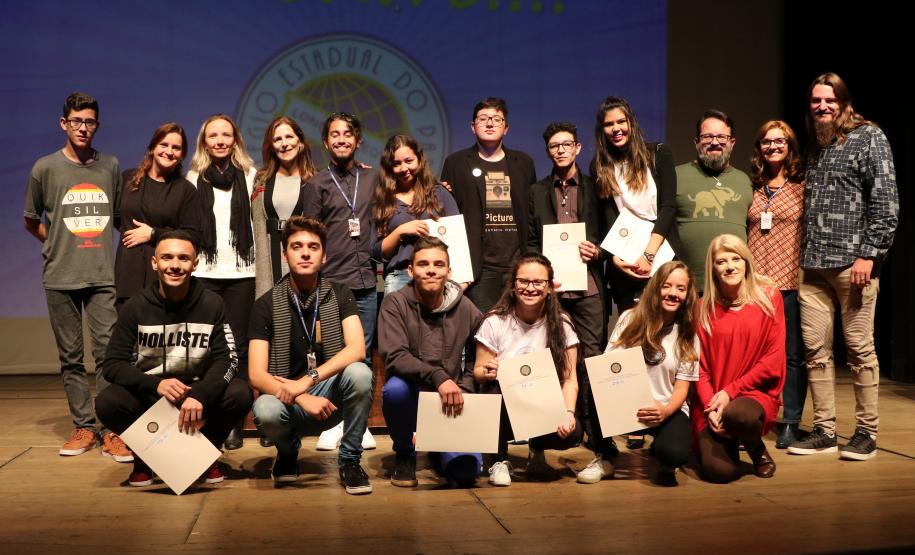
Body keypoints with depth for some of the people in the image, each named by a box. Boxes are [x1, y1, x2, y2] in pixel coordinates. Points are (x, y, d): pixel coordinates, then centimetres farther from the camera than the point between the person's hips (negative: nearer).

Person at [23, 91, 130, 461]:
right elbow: (31, 220, 15)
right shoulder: (45, 168, 5)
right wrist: (57, 245, 9)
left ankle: (112, 431, -5)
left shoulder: (110, 166, 9)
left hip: (103, 276, 0)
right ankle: (83, 428, 12)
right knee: (71, 357, 4)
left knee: (108, 351, -8)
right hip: (60, 278, 0)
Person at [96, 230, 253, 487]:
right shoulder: (135, 307, -6)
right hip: (148, 395, 0)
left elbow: (226, 359, -11)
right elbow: (113, 364, -9)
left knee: (240, 394, -28)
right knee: (107, 403, -29)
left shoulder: (211, 304, -5)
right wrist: (155, 384, -28)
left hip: (198, 392, 0)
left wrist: (200, 395, -31)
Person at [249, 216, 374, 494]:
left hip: (330, 397, 0)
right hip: (288, 400, 0)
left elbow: (357, 349, -16)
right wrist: (302, 399, -28)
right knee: (265, 411, -35)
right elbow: (257, 375, -11)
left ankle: (349, 459, -8)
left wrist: (307, 381, -28)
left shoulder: (339, 295, -1)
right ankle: (288, 449, 4)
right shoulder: (266, 305, -4)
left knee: (359, 373, -31)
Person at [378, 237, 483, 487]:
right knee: (395, 388, -37)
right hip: (412, 396, -2)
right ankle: (405, 454, -4)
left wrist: (461, 394, -4)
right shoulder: (395, 304, -9)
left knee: (467, 469, -20)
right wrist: (438, 377, -35)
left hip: (449, 404, 2)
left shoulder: (467, 311, -1)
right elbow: (394, 356, -22)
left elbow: (475, 361, 13)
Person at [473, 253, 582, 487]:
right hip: (504, 410, -1)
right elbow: (478, 373, -1)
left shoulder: (561, 325, -2)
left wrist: (568, 413, -24)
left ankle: (536, 448, 9)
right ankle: (500, 459, -8)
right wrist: (487, 373, -26)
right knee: (501, 387, -35)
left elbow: (569, 378, -6)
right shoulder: (495, 323, -5)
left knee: (572, 432, -29)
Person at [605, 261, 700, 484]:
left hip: (668, 409, 0)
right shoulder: (630, 319, 2)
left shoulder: (688, 337, 5)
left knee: (675, 453, -33)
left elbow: (681, 387, 0)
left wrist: (665, 411, -23)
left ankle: (663, 460, 8)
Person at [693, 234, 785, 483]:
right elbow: (700, 365, 3)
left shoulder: (768, 297, -1)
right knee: (718, 471, -22)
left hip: (756, 393, -1)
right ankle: (727, 440, 16)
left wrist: (730, 392, -11)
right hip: (711, 402, 1)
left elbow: (773, 361, -4)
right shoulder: (704, 308, 4)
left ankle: (758, 450, 0)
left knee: (737, 415, -38)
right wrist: (711, 405, -13)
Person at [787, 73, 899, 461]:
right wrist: (802, 254, 11)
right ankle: (824, 431, 13)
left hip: (852, 261, -6)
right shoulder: (814, 146, 19)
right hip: (811, 265, 6)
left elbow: (885, 202, -7)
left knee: (859, 348, 0)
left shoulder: (869, 138, 0)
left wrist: (869, 254, -14)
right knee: (816, 349, 5)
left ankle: (866, 433, 10)